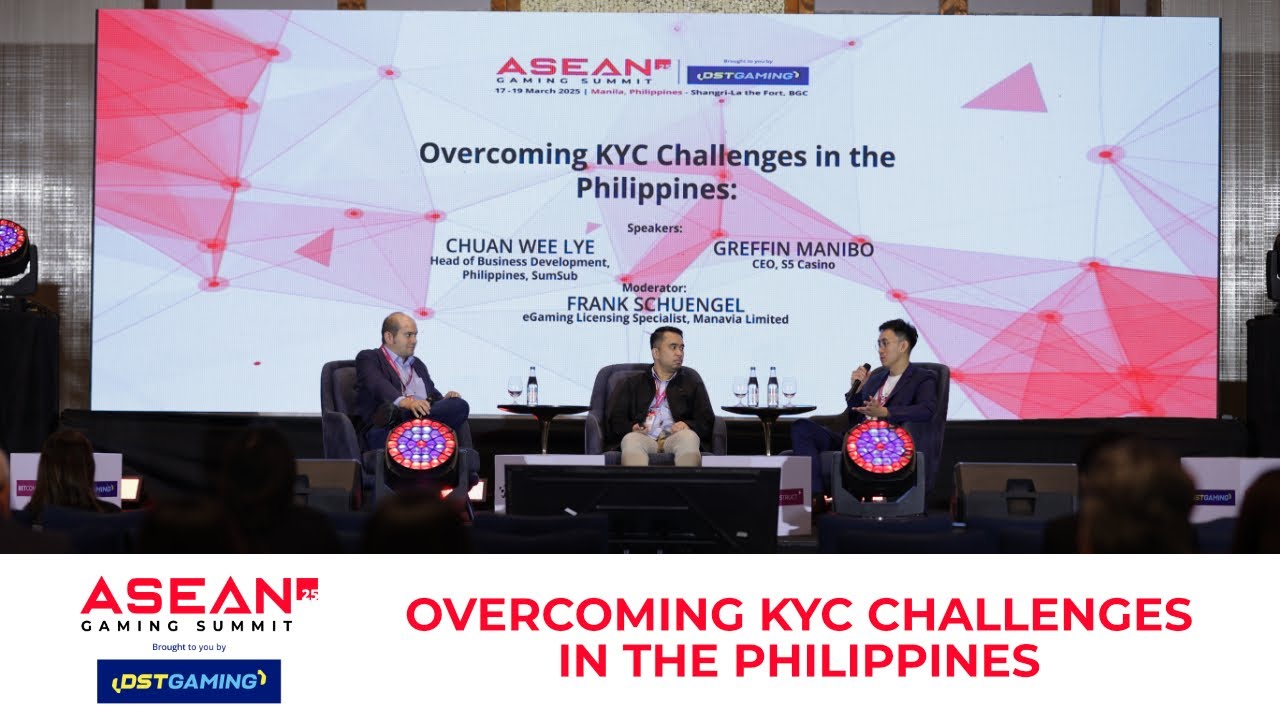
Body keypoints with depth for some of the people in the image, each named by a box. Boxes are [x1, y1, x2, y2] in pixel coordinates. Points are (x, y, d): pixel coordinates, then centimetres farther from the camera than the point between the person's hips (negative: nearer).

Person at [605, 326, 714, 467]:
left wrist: (687, 425, -8)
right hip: (644, 438, 0)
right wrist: (631, 427, -9)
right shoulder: (632, 384, 25)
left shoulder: (692, 383, 26)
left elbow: (707, 422, 15)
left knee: (689, 437, -36)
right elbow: (614, 419, 14)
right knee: (631, 439, -37)